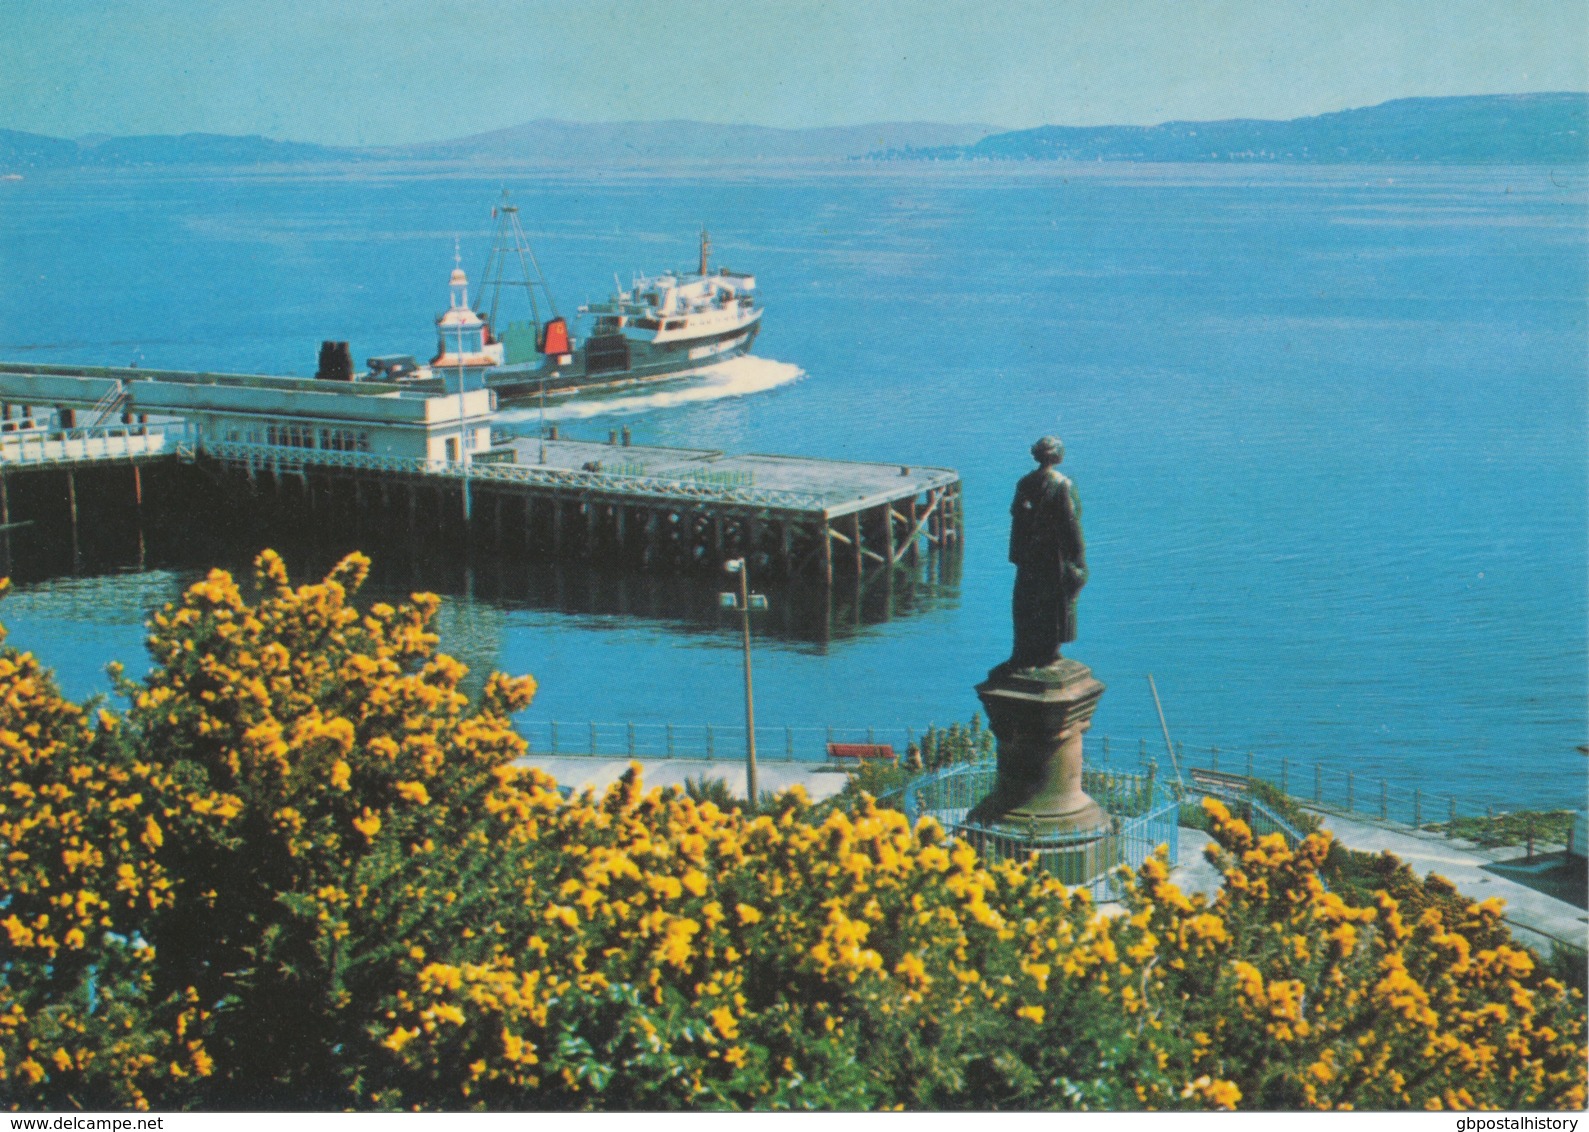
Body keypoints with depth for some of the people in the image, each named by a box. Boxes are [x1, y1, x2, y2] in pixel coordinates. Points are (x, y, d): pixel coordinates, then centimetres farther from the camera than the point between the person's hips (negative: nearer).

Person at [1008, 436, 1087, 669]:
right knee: (1053, 604, 6)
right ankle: (1047, 653, 10)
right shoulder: (1063, 485, -14)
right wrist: (1078, 557, -7)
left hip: (1028, 555, 5)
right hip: (1055, 556, -5)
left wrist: (1017, 554, 14)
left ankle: (1024, 654, 16)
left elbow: (1016, 517, 6)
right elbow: (1070, 522, -14)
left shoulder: (1024, 483, 2)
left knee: (1027, 604, 11)